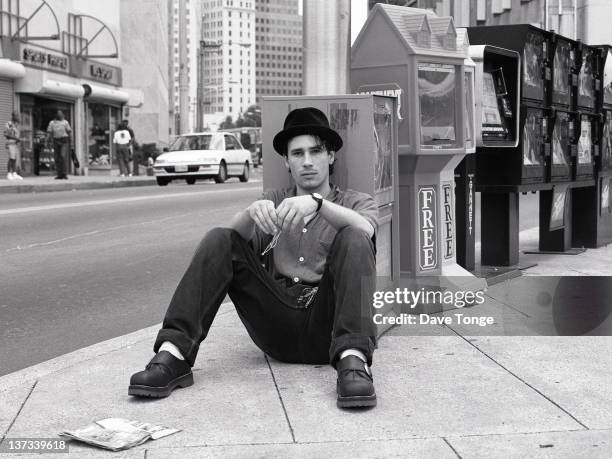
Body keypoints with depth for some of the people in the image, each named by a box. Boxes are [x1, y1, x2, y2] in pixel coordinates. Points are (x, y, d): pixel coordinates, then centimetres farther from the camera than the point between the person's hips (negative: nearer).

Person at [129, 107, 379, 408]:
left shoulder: (356, 202, 16)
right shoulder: (273, 201, 23)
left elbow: (364, 230, -11)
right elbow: (238, 234, 0)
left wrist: (316, 202, -29)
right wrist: (253, 211, -23)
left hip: (327, 326, -2)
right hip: (277, 323, 2)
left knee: (353, 240, -25)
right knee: (219, 241, -13)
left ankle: (352, 362, -43)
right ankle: (173, 354, -27)